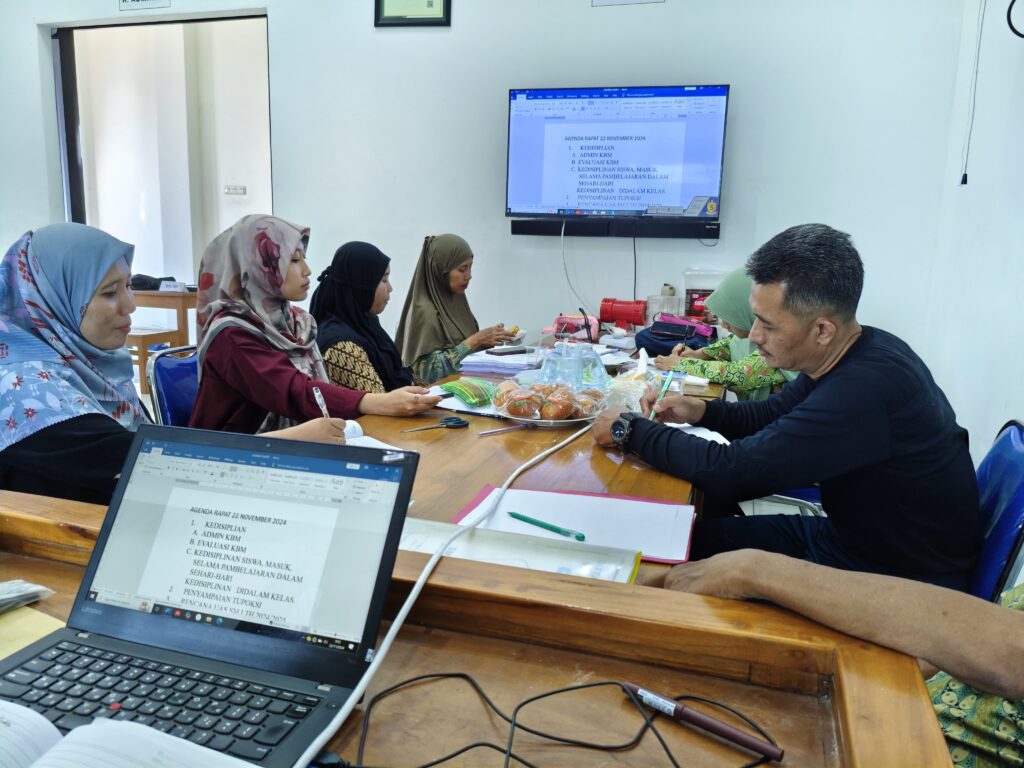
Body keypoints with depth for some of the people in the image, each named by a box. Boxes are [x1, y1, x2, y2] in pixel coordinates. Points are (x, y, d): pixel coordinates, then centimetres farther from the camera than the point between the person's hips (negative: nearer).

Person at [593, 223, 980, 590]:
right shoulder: (852, 355, -3)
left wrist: (629, 429, -18)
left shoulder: (865, 390, -33)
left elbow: (731, 468, -30)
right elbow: (771, 414, 14)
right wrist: (701, 410, -3)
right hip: (848, 535, 8)